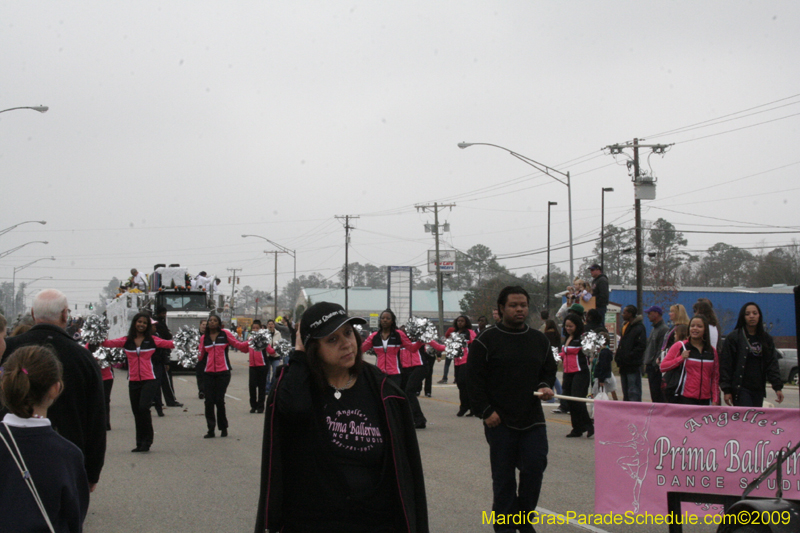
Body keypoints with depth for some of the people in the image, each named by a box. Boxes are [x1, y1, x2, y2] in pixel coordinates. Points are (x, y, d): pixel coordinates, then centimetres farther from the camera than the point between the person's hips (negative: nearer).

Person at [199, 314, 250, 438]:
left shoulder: (225, 334, 1)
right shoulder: (204, 338, 11)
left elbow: (238, 344, 1)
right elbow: (200, 355, 11)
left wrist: (249, 343, -13)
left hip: (223, 372, -3)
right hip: (209, 372, 3)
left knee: (219, 400, -4)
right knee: (209, 401, -1)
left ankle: (223, 428, 12)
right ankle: (211, 430, 6)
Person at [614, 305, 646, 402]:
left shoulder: (639, 327, -10)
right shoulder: (625, 326, 18)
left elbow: (641, 346, -17)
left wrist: (629, 357, -20)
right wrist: (618, 357, 12)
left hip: (633, 366, -9)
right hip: (624, 366, 9)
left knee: (633, 393, -8)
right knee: (626, 393, 13)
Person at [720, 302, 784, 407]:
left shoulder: (766, 339, 13)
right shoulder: (734, 337, -1)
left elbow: (772, 364, 11)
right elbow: (725, 365, -3)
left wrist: (778, 387, 1)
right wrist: (726, 390, -8)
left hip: (758, 390, 5)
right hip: (741, 389, -5)